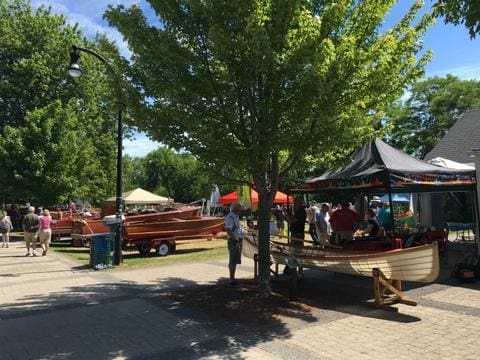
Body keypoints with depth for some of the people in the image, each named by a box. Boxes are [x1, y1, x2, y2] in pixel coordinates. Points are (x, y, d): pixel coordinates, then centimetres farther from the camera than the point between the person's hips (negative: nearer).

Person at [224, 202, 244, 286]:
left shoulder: (236, 216, 15)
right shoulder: (230, 217, -17)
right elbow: (227, 229, -28)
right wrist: (234, 237, -26)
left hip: (238, 241, 10)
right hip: (234, 241, -10)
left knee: (235, 261, 16)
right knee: (233, 261, -6)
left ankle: (233, 278, 25)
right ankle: (232, 279, 0)